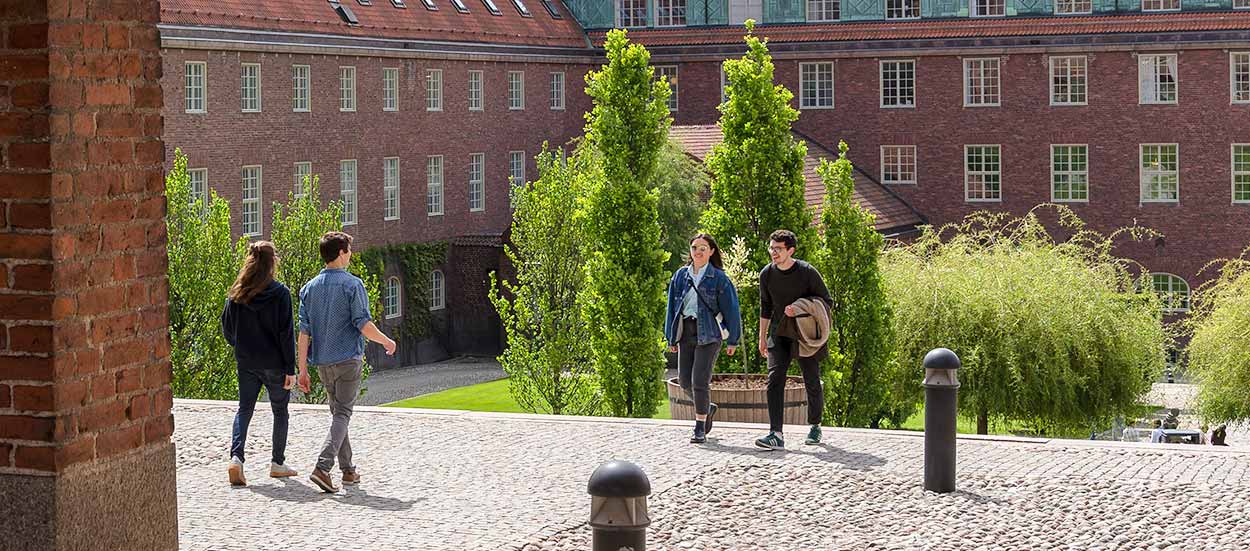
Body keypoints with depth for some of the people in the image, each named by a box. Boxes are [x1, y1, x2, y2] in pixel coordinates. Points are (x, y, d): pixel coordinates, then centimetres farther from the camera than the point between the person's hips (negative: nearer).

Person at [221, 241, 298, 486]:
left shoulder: (237, 293, 0)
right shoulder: (279, 293, -12)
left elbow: (227, 327, 5)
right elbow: (286, 333, -13)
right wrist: (290, 369, -10)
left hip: (245, 362, 3)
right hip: (274, 362, -3)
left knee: (244, 409, 10)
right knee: (280, 411, 12)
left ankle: (236, 457, -10)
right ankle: (277, 463, 18)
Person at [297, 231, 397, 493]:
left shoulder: (310, 288, 7)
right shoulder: (352, 284, -10)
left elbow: (304, 331, 5)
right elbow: (363, 324, -14)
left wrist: (302, 369, 6)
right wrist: (387, 342, 3)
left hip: (322, 362, 6)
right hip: (347, 360, -6)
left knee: (337, 411, 17)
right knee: (342, 414, -4)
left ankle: (348, 470, 22)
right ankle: (323, 467, -20)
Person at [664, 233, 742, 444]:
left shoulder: (719, 278, -2)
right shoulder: (680, 276, 11)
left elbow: (731, 310, 0)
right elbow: (672, 307, 16)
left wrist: (732, 340, -3)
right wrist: (671, 337, 13)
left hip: (708, 334, -5)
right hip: (686, 332, 5)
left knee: (700, 381, -10)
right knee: (685, 381, 5)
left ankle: (700, 430, -1)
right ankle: (708, 408, 33)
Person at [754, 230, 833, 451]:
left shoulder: (807, 272, -14)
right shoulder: (767, 274, -1)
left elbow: (827, 302, -6)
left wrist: (800, 308, -20)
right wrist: (762, 337, 12)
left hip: (805, 334, -3)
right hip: (779, 333, 3)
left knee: (812, 382, 5)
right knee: (774, 379, -13)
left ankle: (815, 427, 29)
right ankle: (776, 435, -20)